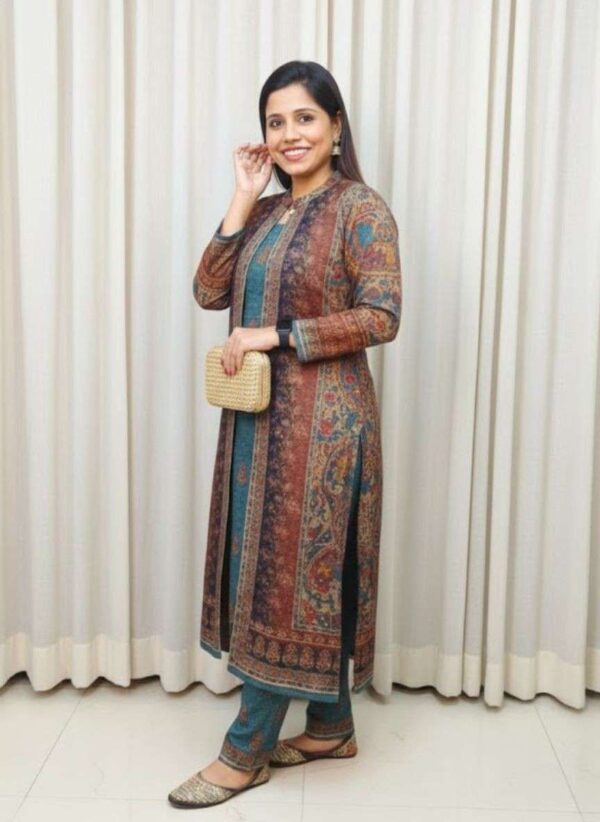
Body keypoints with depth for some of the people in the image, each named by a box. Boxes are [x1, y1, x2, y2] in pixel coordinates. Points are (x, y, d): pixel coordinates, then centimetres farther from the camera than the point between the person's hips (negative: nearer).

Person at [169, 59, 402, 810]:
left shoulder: (360, 208, -7)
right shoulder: (265, 213, 14)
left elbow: (381, 317, -15)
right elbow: (210, 292, 3)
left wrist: (276, 335, -18)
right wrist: (243, 199, -1)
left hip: (320, 418, -8)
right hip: (260, 416, 8)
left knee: (292, 573, -1)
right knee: (272, 570, 12)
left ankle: (246, 750, 13)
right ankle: (331, 726, 28)